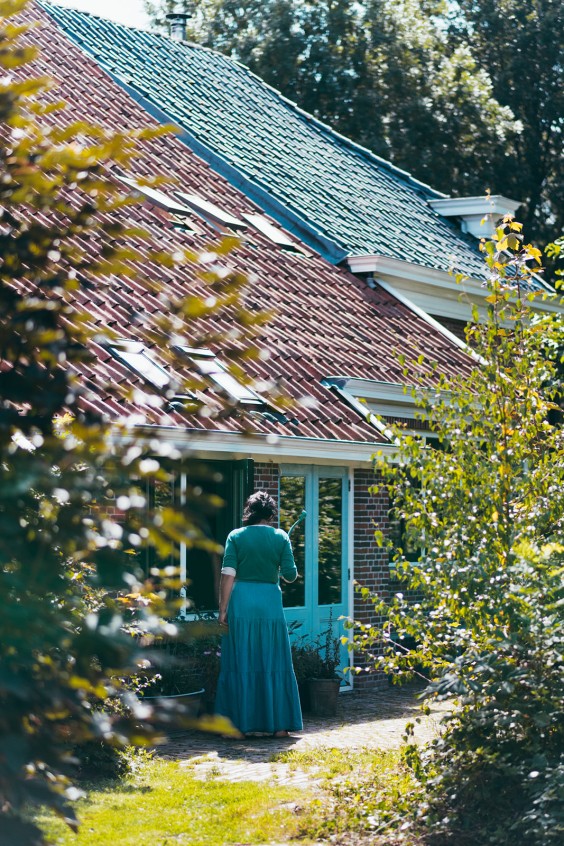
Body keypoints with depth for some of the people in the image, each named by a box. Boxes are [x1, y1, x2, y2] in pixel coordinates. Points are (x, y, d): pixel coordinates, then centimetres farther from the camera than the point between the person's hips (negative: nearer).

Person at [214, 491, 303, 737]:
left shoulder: (236, 537, 1)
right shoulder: (280, 537, 2)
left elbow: (228, 575, -5)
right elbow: (290, 574, 0)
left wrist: (223, 610, -3)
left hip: (241, 601, 0)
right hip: (270, 602, 0)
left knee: (240, 664, 5)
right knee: (273, 664, 7)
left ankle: (241, 723, 4)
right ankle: (278, 724, 8)